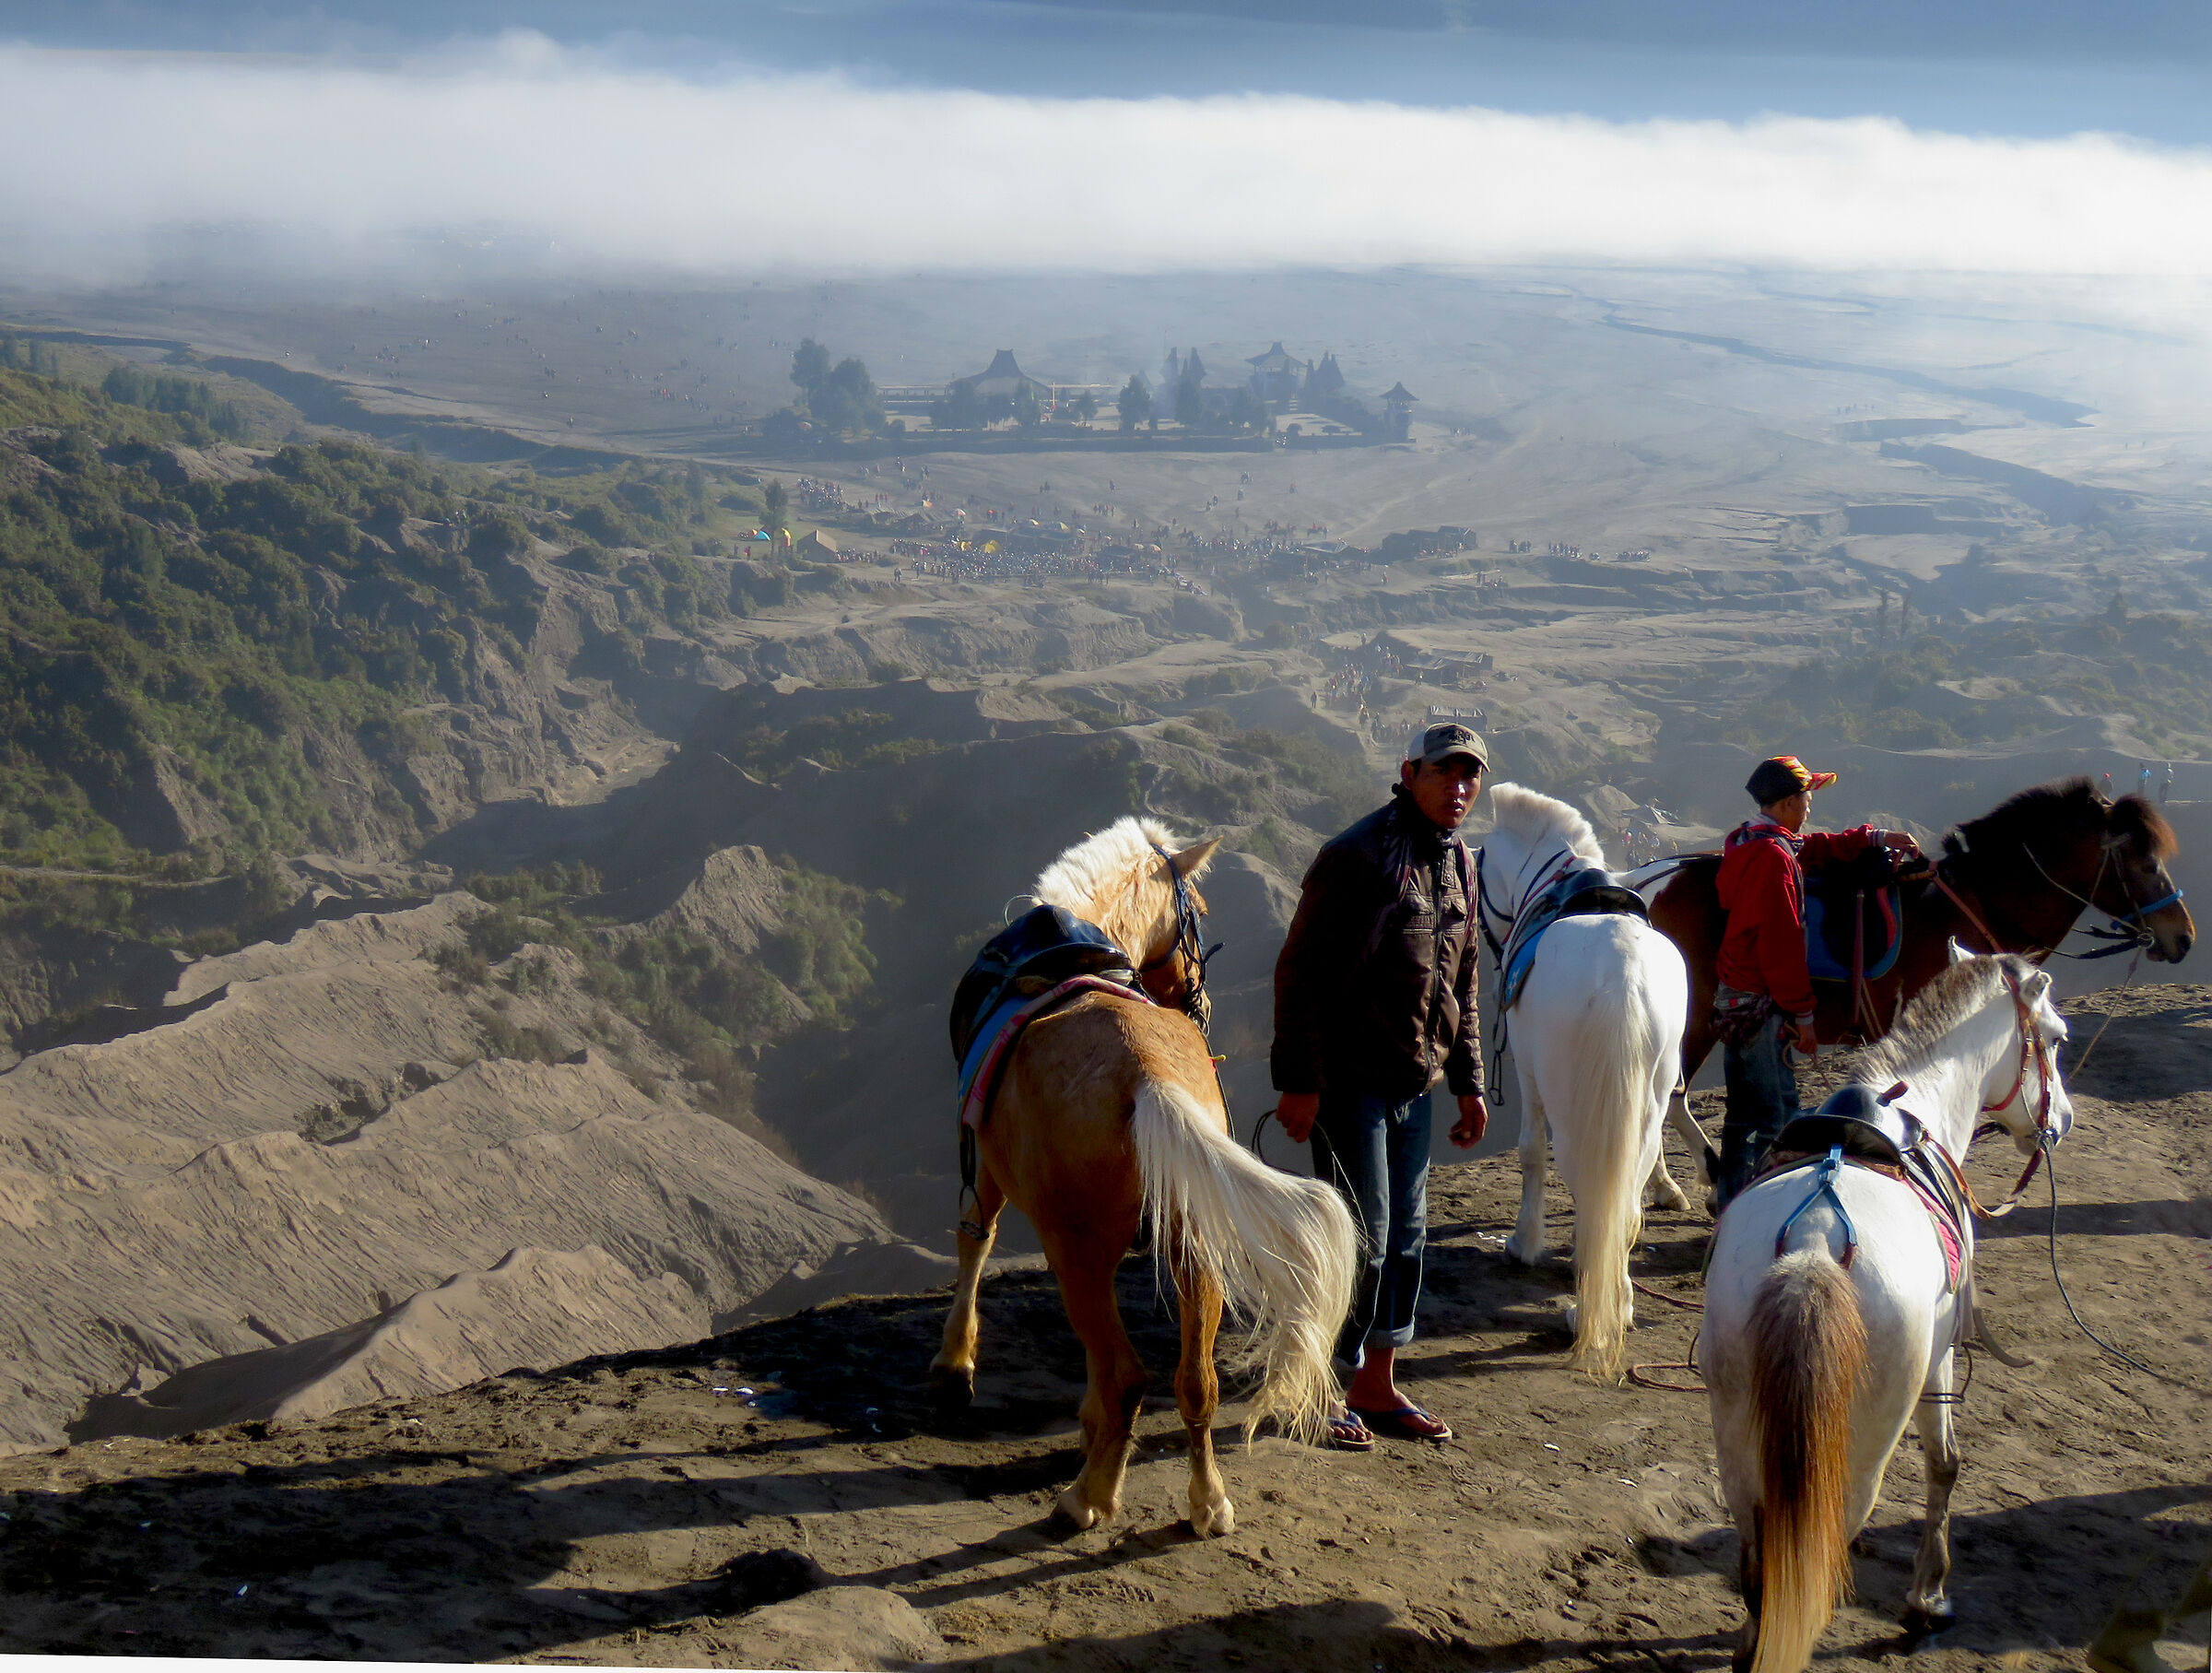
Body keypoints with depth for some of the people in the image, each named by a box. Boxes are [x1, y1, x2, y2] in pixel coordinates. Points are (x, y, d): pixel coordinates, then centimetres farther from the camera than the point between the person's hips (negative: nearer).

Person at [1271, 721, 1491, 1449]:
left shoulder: (1459, 865, 11)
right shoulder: (1356, 856, -15)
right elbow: (1301, 972, -16)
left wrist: (1468, 1082, 17)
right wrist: (1299, 1081, -19)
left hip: (1414, 1083, 8)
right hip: (1350, 1080, -8)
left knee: (1406, 1235, 13)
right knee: (1359, 1233, -4)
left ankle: (1376, 1386, 25)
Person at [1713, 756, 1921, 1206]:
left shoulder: (1746, 842, 12)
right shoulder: (1775, 856, -19)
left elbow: (1816, 847, 31)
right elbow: (1781, 946, -20)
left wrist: (1876, 838, 30)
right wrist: (1802, 1014, -15)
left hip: (1732, 996, 10)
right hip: (1760, 1005, -10)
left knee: (1744, 1113, 16)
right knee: (1778, 1115, -5)